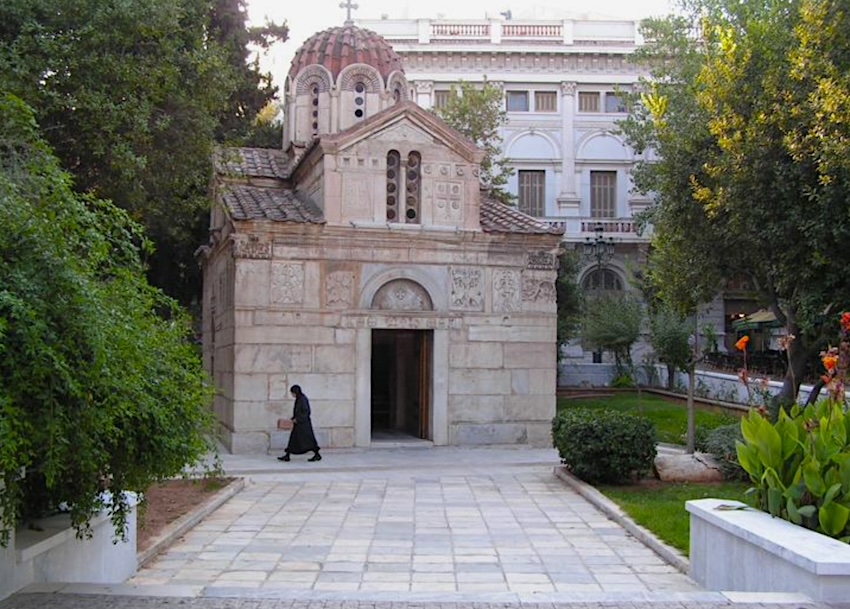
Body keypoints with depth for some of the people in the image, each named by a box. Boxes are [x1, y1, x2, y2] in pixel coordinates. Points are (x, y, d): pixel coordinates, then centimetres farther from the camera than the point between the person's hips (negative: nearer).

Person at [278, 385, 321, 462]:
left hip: (303, 423, -10)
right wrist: (293, 418, 12)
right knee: (293, 439, 8)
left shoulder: (303, 399, -16)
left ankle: (317, 455, 1)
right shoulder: (298, 399, 12)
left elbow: (306, 412, -20)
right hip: (298, 424, 10)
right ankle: (287, 456, 9)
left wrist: (297, 419, -19)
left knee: (308, 439, -5)